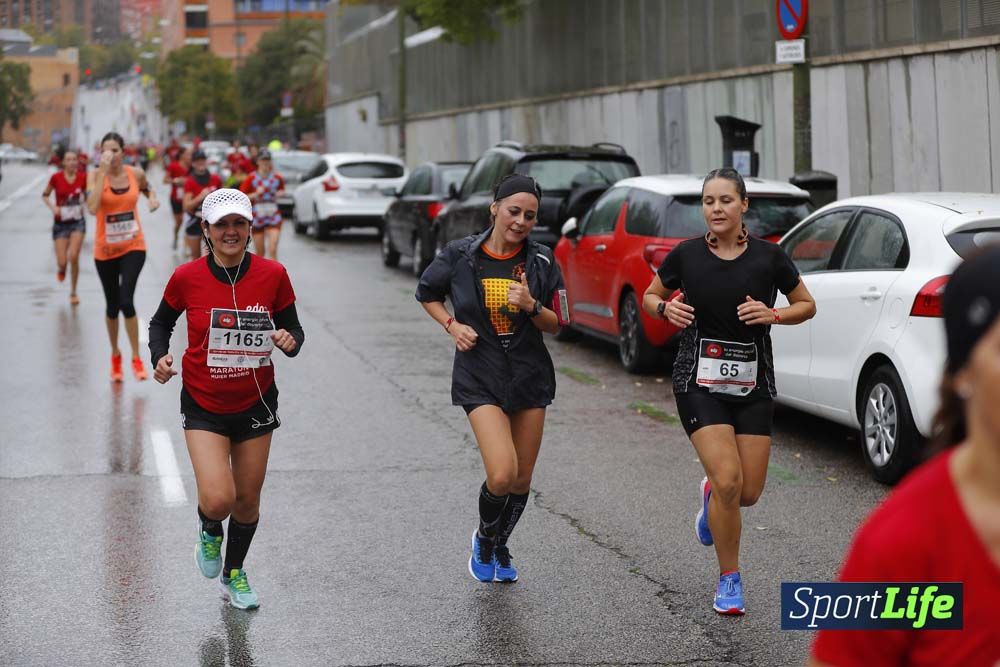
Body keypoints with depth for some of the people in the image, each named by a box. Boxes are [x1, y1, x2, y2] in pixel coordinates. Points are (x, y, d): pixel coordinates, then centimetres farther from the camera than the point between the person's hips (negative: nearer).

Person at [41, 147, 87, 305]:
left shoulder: (83, 177, -7)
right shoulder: (56, 177, -10)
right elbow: (45, 195, 3)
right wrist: (53, 207, -14)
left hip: (77, 222, 0)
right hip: (61, 223, 0)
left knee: (74, 257, -14)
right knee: (62, 262, -3)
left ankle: (73, 292, 6)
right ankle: (61, 268, 38)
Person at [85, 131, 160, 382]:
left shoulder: (136, 173, -3)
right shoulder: (95, 175, -11)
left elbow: (147, 189, 20)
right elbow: (92, 207, -28)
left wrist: (153, 198, -3)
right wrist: (103, 171, -28)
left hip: (133, 246, 0)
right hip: (105, 250, 0)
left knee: (126, 301, -16)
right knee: (112, 305, 11)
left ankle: (136, 359, -3)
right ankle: (115, 355, 34)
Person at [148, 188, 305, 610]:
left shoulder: (272, 275, -9)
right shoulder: (187, 278, -11)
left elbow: (293, 328, 3)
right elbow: (161, 322, 7)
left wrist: (291, 341, -20)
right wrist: (160, 357, -12)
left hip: (256, 405, 2)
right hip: (203, 406, -2)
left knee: (248, 501, 12)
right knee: (218, 500, -17)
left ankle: (234, 574, 40)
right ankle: (209, 531, 22)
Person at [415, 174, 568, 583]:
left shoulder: (541, 262, -3)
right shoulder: (461, 255, -7)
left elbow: (556, 324, 2)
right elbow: (427, 293, 11)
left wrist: (531, 306, -18)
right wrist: (452, 325, -5)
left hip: (530, 376, 3)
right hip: (480, 377, -3)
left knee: (522, 478, 9)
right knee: (502, 474, -18)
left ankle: (501, 548, 37)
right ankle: (484, 539, 13)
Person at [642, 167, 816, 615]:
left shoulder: (769, 258, -4)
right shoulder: (686, 256, -3)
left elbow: (807, 305, 8)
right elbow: (650, 297, 12)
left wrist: (773, 314, -12)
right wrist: (666, 309, -10)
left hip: (752, 384, 2)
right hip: (699, 381, -2)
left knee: (749, 492, -1)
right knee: (728, 481, -16)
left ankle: (711, 495, 38)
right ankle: (729, 579, 3)